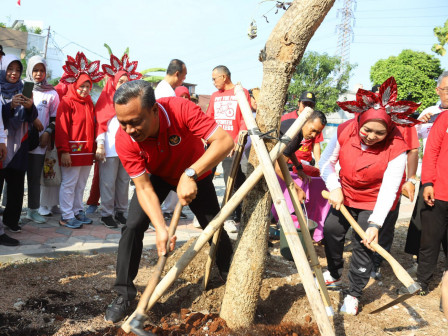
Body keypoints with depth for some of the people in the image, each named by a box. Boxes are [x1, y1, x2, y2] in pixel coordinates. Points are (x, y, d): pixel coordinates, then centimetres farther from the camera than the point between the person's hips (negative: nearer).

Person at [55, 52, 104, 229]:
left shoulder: (89, 103, 14)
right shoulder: (67, 102, -8)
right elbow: (61, 128, -13)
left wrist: (93, 147, 13)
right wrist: (64, 151, -17)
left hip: (87, 151, 7)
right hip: (72, 151, -7)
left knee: (81, 184, 14)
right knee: (69, 184, -1)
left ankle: (78, 211, 25)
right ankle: (66, 216, 5)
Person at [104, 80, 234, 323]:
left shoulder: (180, 110, -39)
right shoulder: (124, 139, -33)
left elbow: (224, 141, -43)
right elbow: (144, 188, -29)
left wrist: (190, 175, -51)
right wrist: (161, 228, -42)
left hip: (195, 174, 0)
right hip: (155, 176, 1)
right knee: (133, 226, -15)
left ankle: (230, 276, 32)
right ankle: (124, 294, 2)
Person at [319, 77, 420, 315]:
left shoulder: (396, 148, -29)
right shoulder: (345, 131, -21)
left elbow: (389, 189, -30)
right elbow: (326, 162, -7)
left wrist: (375, 224, -36)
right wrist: (334, 188, -20)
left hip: (375, 201, -4)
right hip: (345, 194, 4)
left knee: (363, 244, -6)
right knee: (331, 229, 8)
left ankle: (354, 294, 12)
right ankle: (334, 275, 34)